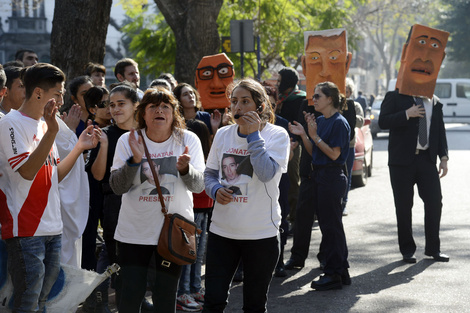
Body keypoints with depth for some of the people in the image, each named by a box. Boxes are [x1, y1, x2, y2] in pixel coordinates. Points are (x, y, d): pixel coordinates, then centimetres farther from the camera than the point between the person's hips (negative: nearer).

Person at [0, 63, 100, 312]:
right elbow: (27, 171, -21)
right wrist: (51, 132, -28)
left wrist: (80, 147, 12)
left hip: (52, 229, 8)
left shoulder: (44, 124, 16)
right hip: (26, 231, -8)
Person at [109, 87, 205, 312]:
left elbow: (199, 186, -7)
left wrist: (185, 168, -28)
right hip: (134, 232, 0)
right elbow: (117, 187, -8)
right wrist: (134, 160, -23)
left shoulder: (188, 140, -2)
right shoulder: (127, 141, -3)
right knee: (131, 295, 1)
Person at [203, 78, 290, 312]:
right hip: (222, 230, 3)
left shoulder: (277, 135, -6)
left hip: (261, 233, -3)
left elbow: (266, 174, -20)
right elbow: (209, 173, 14)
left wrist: (253, 135, -19)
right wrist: (215, 190, -8)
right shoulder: (223, 134, 6)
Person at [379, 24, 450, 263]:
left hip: (427, 159, 4)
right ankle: (407, 250, 12)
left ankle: (433, 248, 13)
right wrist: (406, 114, -19)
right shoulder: (394, 98, 1)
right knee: (404, 207, 2)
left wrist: (443, 157, 6)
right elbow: (383, 121, -11)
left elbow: (440, 131, 14)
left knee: (434, 202, 0)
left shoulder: (435, 104, 14)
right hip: (402, 161, -3)